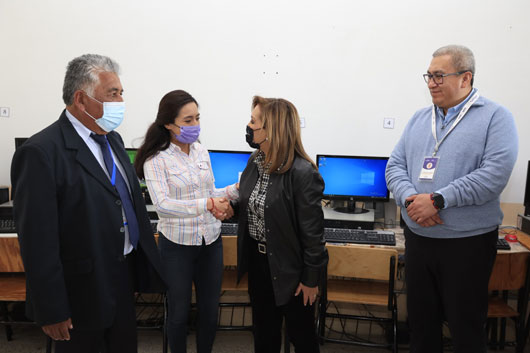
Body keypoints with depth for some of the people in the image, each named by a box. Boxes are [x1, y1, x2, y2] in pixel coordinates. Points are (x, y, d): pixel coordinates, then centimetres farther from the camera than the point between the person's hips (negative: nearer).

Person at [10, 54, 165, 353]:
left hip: (125, 281, 7)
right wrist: (51, 311, -16)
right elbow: (38, 240, -20)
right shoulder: (41, 152, -20)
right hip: (83, 292, -7)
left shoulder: (113, 140, 6)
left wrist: (146, 265, 14)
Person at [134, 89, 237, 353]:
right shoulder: (156, 159, -12)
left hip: (211, 242, 4)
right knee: (179, 312, 12)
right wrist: (208, 205, -31)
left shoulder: (202, 151, 4)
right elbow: (163, 204, -24)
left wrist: (236, 189, -4)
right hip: (177, 245, -4)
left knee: (210, 310, 15)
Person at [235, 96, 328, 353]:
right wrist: (229, 208, -1)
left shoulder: (303, 173, -23)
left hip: (289, 267, -6)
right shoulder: (254, 162, 0)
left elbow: (312, 232, -18)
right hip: (258, 262, 7)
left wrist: (311, 279, -13)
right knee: (263, 332, 24)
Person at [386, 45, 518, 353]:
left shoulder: (495, 117, -6)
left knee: (466, 326, 10)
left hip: (468, 241, -4)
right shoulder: (420, 119, 9)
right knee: (421, 319, 18)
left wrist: (437, 201, -23)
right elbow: (395, 165, 4)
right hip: (418, 237, 5)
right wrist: (409, 199, -15)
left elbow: (494, 174, -19)